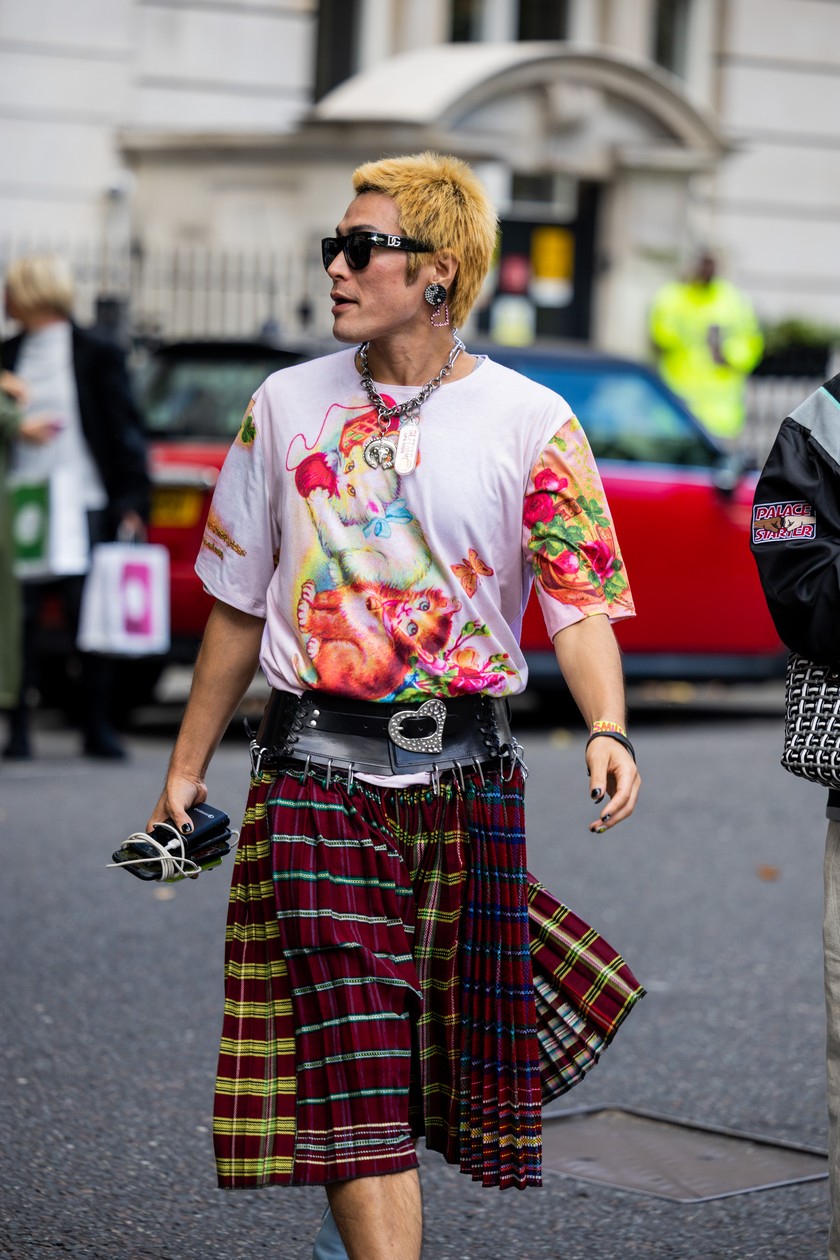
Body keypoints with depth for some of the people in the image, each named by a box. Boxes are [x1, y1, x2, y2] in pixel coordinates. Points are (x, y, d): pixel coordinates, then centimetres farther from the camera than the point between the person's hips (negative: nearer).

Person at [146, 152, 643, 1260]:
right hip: (318, 766, 0)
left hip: (467, 768, 0)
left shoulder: (531, 422, -1)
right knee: (352, 1054, -8)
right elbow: (240, 604, 13)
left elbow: (580, 601, -8)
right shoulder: (289, 405, 6)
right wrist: (188, 766, 14)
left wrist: (607, 730, -26)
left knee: (452, 1038, 10)